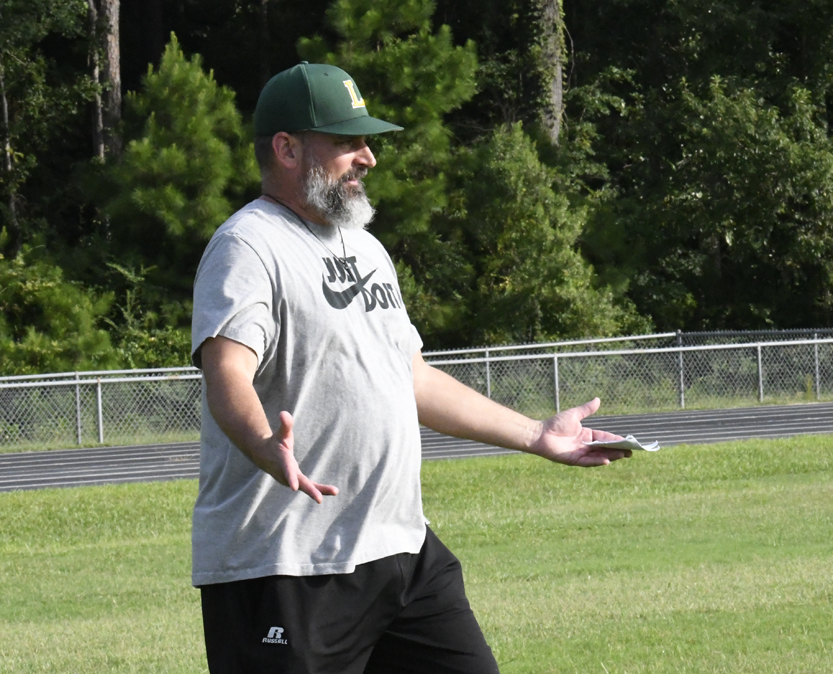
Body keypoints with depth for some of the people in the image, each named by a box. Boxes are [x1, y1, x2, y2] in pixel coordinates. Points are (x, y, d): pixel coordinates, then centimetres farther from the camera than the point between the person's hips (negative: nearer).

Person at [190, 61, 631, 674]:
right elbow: (227, 373, -26)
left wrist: (536, 436, 29)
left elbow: (413, 377, 28)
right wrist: (269, 448, -47)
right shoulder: (248, 248, -10)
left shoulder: (365, 247, 20)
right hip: (282, 571, -9)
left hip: (403, 551, 9)